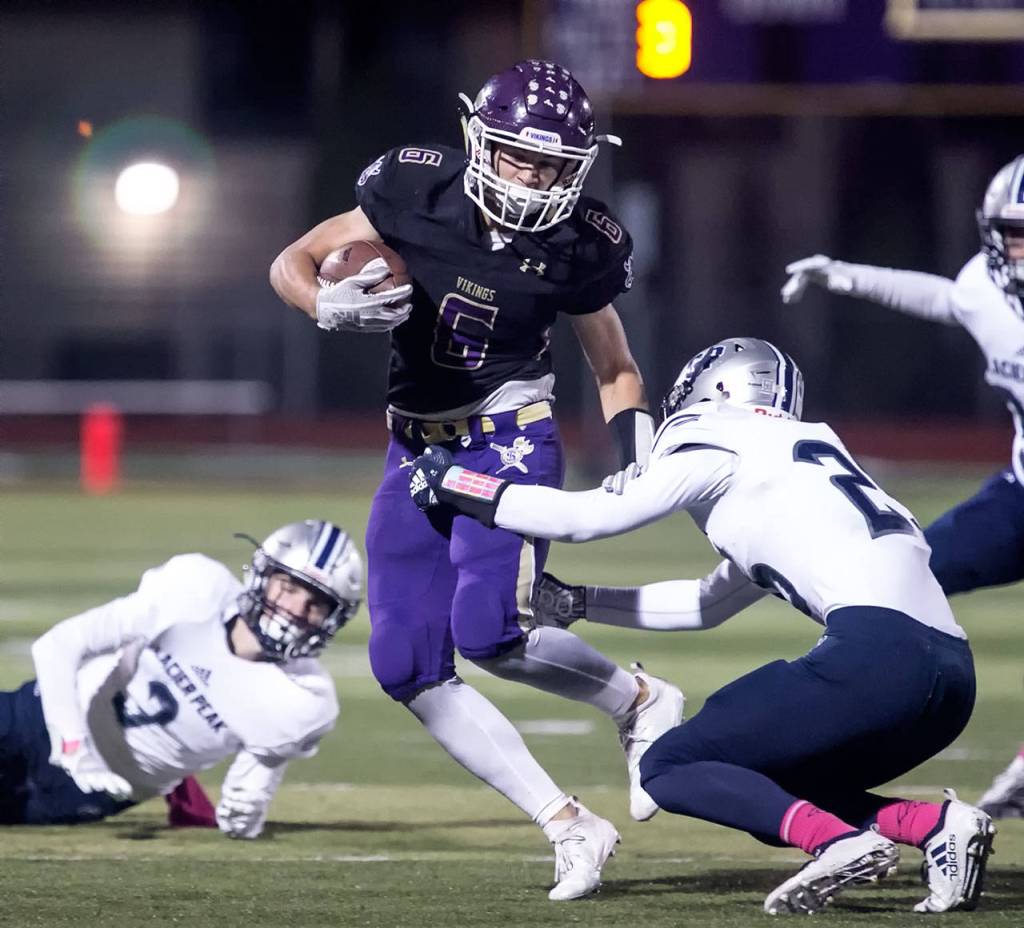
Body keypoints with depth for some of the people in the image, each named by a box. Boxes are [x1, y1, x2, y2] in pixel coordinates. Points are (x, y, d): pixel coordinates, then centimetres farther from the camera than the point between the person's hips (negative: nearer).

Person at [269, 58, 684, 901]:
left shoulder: (576, 246, -9)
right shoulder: (416, 190, -9)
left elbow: (616, 370, 6)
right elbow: (292, 265, -1)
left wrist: (643, 464, -10)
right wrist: (334, 309, -23)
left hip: (509, 442, -4)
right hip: (415, 449, 4)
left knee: (489, 631, -24)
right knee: (409, 668, -3)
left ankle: (641, 702, 4)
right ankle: (568, 825, 3)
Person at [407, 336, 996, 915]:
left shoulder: (724, 453, 8)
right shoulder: (804, 460, 32)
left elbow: (580, 518, 8)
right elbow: (708, 606, 42)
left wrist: (449, 483, 16)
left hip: (877, 654, -8)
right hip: (952, 670, 8)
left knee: (669, 770, 2)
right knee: (768, 792, 23)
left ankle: (838, 843, -19)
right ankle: (936, 824, 1)